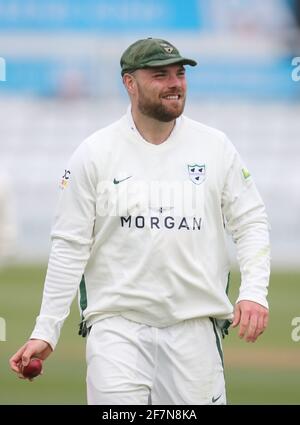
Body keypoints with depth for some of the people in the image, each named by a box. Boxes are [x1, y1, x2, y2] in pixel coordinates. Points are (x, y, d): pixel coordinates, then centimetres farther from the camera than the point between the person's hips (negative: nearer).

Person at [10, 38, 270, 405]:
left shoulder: (214, 147, 7)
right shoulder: (95, 153, 1)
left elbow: (250, 223, 10)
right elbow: (70, 246, 1)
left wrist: (254, 291, -8)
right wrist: (45, 331, -4)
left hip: (195, 325, 2)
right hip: (117, 327, -2)